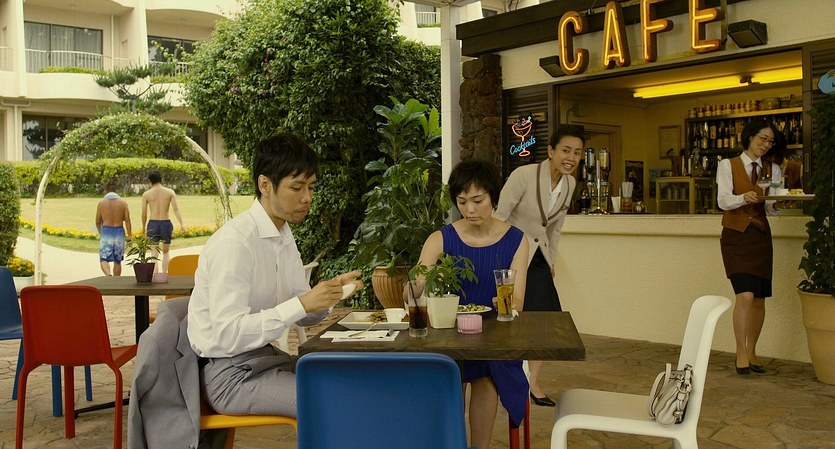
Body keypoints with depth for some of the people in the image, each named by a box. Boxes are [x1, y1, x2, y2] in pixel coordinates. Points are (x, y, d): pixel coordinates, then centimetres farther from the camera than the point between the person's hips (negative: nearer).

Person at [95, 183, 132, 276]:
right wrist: (129, 236, 2)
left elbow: (98, 221, 7)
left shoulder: (101, 203, 0)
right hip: (119, 232, 1)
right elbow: (127, 221, -4)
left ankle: (108, 274, -27)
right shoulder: (123, 203, 0)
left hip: (106, 232, -1)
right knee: (117, 261, 12)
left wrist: (100, 233, 24)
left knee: (104, 259, 0)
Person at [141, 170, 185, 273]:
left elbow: (144, 213, 2)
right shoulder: (170, 192, 2)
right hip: (166, 223, 1)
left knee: (154, 254, 3)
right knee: (165, 252, 18)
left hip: (153, 224, -1)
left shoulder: (146, 194, 0)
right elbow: (176, 209, -8)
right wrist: (181, 224, -11)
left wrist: (143, 227, 15)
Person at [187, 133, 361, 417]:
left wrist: (330, 293, -10)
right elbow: (228, 335, -26)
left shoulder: (284, 237, 8)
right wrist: (301, 304, -29)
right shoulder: (234, 242, -20)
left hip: (265, 356, 9)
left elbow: (304, 315, 10)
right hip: (230, 374, -9)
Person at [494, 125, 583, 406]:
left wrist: (551, 259, 17)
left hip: (539, 259, 7)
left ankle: (533, 384, 18)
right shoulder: (524, 175, -20)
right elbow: (498, 217, -18)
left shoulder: (570, 183, 2)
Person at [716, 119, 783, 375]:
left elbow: (771, 209, 2)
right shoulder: (728, 166, 4)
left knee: (759, 299, 5)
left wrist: (776, 203, -21)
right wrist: (744, 197, -28)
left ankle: (751, 352, 18)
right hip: (736, 236, -4)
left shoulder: (772, 170, 12)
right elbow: (723, 200, -9)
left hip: (760, 236, 4)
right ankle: (741, 352, -6)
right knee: (745, 295, -16)